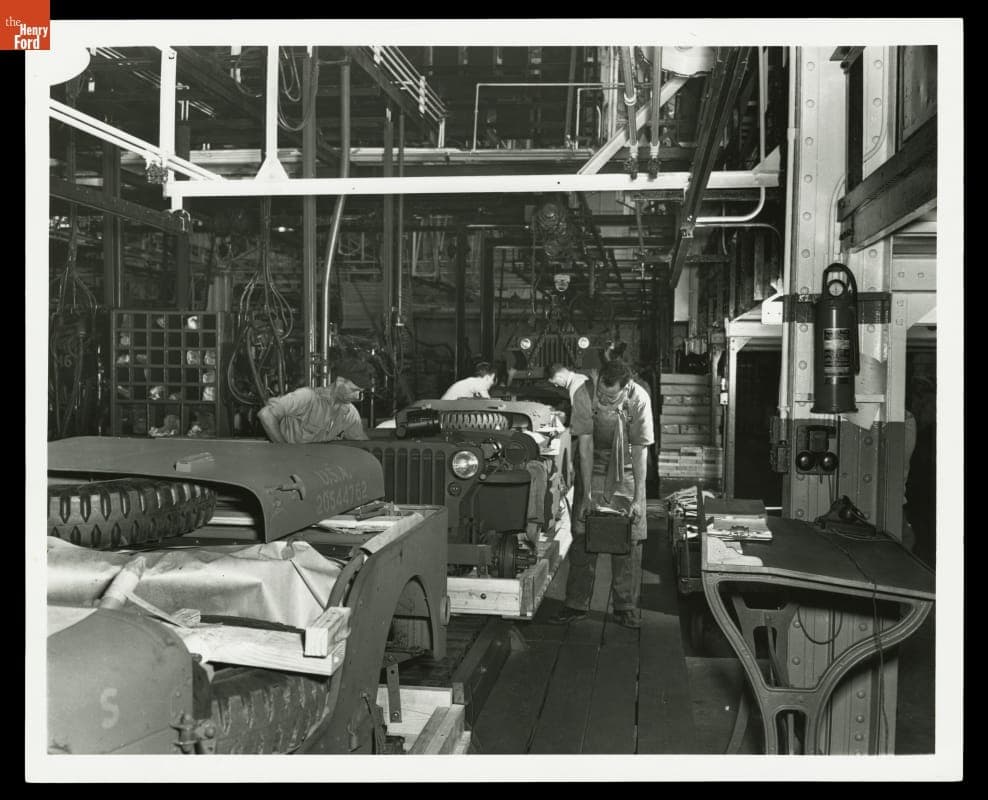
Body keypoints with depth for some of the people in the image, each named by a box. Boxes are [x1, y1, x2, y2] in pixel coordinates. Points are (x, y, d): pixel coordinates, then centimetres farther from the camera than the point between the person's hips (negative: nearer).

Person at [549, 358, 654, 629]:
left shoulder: (639, 399, -21)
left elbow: (640, 451, -16)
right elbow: (585, 445, -17)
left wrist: (638, 498, -17)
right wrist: (587, 493, -19)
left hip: (626, 472, 0)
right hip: (592, 470, 0)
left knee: (629, 540, -1)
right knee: (582, 536, -1)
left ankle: (626, 607, 10)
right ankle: (577, 605, 7)